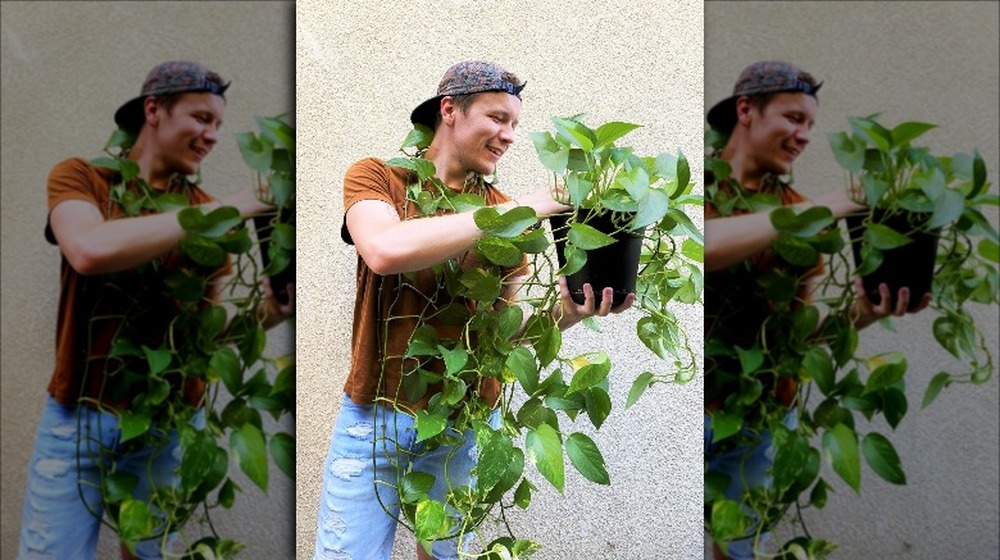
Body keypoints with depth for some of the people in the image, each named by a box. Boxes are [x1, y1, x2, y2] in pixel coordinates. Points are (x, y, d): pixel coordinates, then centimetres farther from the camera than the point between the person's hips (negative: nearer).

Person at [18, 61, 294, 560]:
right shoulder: (80, 178, -4)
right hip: (77, 417, -2)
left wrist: (262, 313, -17)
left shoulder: (207, 212, 3)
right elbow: (90, 250, -26)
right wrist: (225, 211, -24)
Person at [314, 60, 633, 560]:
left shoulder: (502, 211, 5)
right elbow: (385, 251, -27)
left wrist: (565, 313, -22)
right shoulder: (376, 178, -4)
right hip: (376, 417, -2)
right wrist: (522, 210, -25)